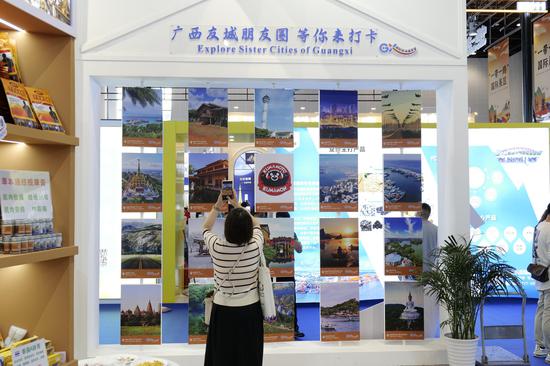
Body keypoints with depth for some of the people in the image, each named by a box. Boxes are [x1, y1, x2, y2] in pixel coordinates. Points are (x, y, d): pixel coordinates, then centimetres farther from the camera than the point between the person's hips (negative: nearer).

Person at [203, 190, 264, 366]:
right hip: (250, 309, 1)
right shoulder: (255, 246, -16)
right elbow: (256, 226, 8)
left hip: (223, 310, 0)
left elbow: (206, 228, 7)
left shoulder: (216, 247, -17)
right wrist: (237, 205, 10)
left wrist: (217, 206, 8)